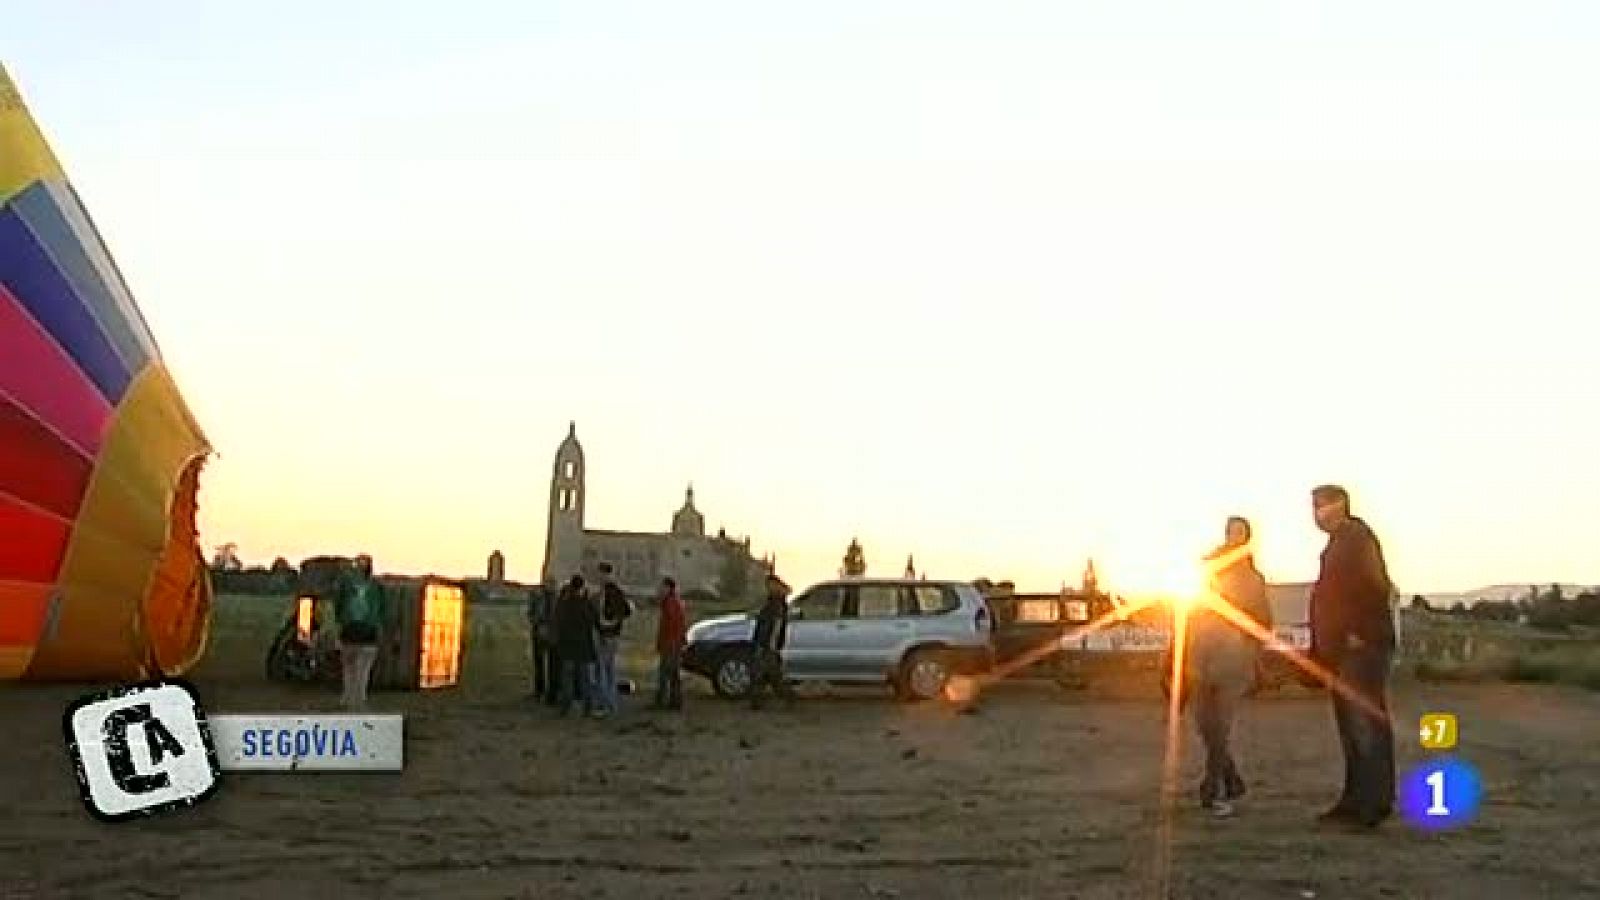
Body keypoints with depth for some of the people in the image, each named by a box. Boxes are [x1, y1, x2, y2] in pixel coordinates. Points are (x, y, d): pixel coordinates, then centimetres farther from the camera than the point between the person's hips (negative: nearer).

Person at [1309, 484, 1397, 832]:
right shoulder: (1336, 545, 22)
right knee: (1351, 726, 10)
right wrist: (1319, 650, 19)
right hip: (1341, 651, 10)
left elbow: (1376, 586, -18)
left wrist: (1359, 632, -21)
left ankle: (1372, 805, -10)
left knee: (1365, 723, -10)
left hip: (1362, 647, -10)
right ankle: (1355, 802, 13)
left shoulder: (1358, 537, -7)